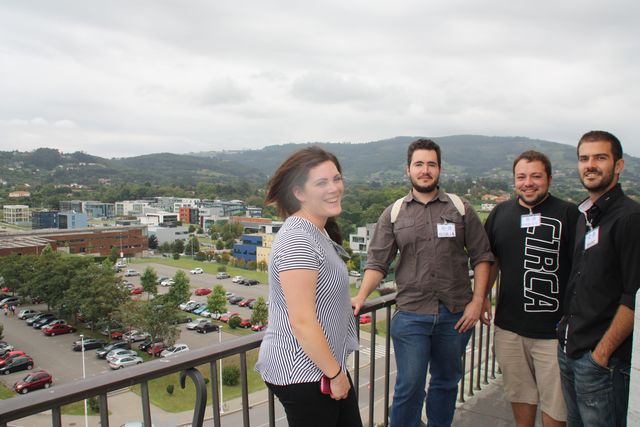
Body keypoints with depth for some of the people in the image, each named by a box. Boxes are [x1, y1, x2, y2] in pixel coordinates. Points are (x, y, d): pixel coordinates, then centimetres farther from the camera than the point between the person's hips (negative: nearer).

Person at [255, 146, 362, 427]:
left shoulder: (318, 232, 8)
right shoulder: (298, 240, -22)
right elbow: (302, 322, -24)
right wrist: (335, 373, -14)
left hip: (323, 364, 9)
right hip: (303, 374, -9)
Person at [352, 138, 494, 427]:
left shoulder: (460, 208, 3)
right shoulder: (393, 214, 2)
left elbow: (481, 256, 3)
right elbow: (377, 262, -1)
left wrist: (477, 301, -4)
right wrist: (361, 297, -15)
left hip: (456, 315, 2)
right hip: (411, 316, -1)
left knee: (446, 382, 18)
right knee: (409, 387, 4)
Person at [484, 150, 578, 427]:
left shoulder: (568, 214, -8)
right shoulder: (501, 213, 6)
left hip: (554, 330, -4)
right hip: (509, 326, 4)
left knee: (555, 404, 8)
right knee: (520, 394, 19)